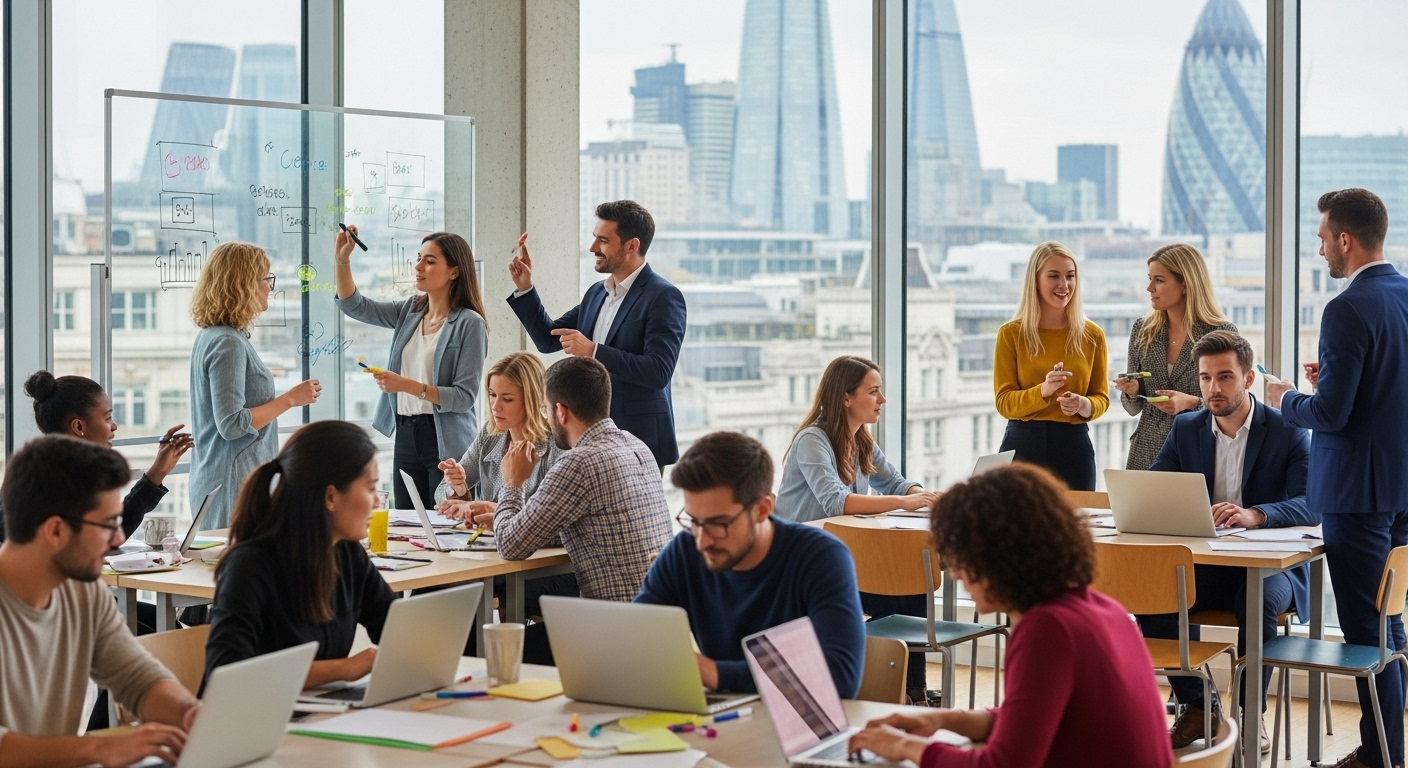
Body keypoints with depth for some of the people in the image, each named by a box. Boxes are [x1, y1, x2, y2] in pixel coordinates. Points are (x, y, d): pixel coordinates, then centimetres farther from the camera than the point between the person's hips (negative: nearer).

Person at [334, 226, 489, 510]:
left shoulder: (469, 324, -11)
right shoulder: (410, 311, 10)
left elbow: (465, 396, -16)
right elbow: (355, 306, 12)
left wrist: (408, 386, -24)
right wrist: (342, 261, -3)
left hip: (446, 442, -7)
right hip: (406, 436, 7)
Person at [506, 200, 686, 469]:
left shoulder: (663, 296, -11)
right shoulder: (596, 293, 14)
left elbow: (659, 371, -20)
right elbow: (549, 340, 20)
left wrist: (593, 351, -23)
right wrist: (524, 289, 9)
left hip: (638, 441, -7)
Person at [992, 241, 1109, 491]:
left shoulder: (1092, 335, 4)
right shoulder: (1011, 334, -1)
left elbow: (1101, 397, 9)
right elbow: (1004, 402, -4)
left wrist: (1084, 405, -13)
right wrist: (1043, 391, -22)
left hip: (1074, 445, 1)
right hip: (1023, 443, -1)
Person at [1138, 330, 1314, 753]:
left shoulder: (1288, 431, -4)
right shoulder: (1185, 429, 9)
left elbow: (1311, 505, -16)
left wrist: (1255, 514, -36)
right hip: (1204, 566, 4)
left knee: (1259, 599, -37)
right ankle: (1196, 706, -7)